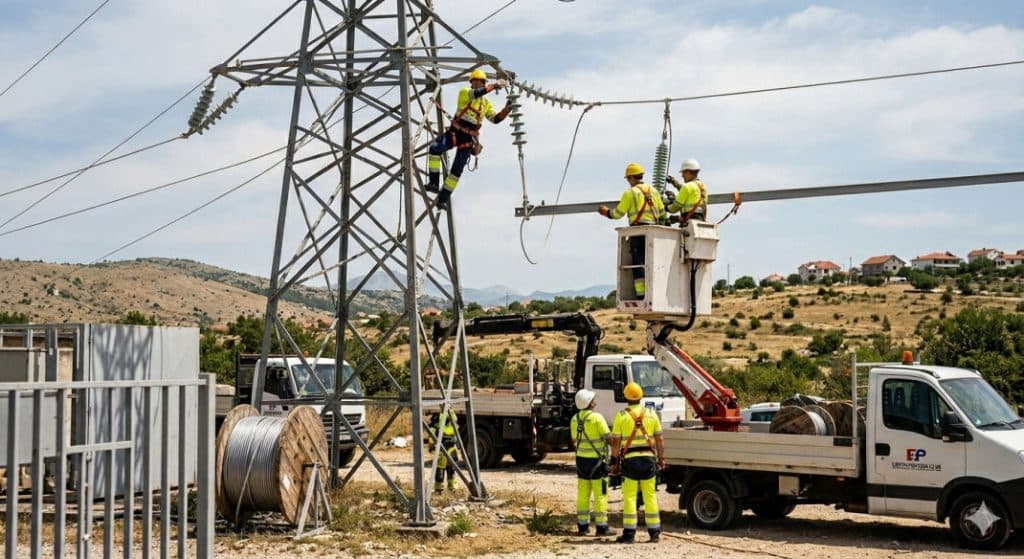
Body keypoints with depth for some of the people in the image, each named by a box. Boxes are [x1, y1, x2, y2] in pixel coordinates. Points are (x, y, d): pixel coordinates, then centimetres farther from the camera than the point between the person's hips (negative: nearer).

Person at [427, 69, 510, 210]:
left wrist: (506, 110, -9)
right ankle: (434, 182, -17)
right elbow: (477, 93, -23)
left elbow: (495, 119, 6)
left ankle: (443, 199, 2)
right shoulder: (464, 92, -3)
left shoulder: (486, 103, 12)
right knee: (435, 148, -23)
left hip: (469, 138, 2)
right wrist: (495, 85, -23)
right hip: (455, 133, -2)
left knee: (457, 169, -3)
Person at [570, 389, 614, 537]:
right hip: (596, 460, -6)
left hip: (581, 459, 6)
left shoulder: (575, 419, 4)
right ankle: (601, 527, 0)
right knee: (600, 495, -1)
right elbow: (608, 438, -13)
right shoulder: (597, 418, -16)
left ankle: (582, 526, 14)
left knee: (583, 494, 11)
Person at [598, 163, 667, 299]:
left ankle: (641, 294, -10)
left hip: (638, 232, -5)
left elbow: (618, 213, -1)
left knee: (639, 264, -4)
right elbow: (662, 213, 14)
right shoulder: (653, 191, 13)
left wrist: (606, 211, 18)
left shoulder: (630, 193, -4)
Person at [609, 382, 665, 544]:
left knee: (629, 497, 2)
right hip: (648, 459, 3)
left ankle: (629, 533, 1)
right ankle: (654, 533, 11)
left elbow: (615, 442, -4)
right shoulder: (651, 415, 4)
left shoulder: (621, 416, -4)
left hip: (630, 459, -3)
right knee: (650, 497, 8)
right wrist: (661, 459, 14)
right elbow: (659, 440, 5)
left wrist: (614, 462, 2)